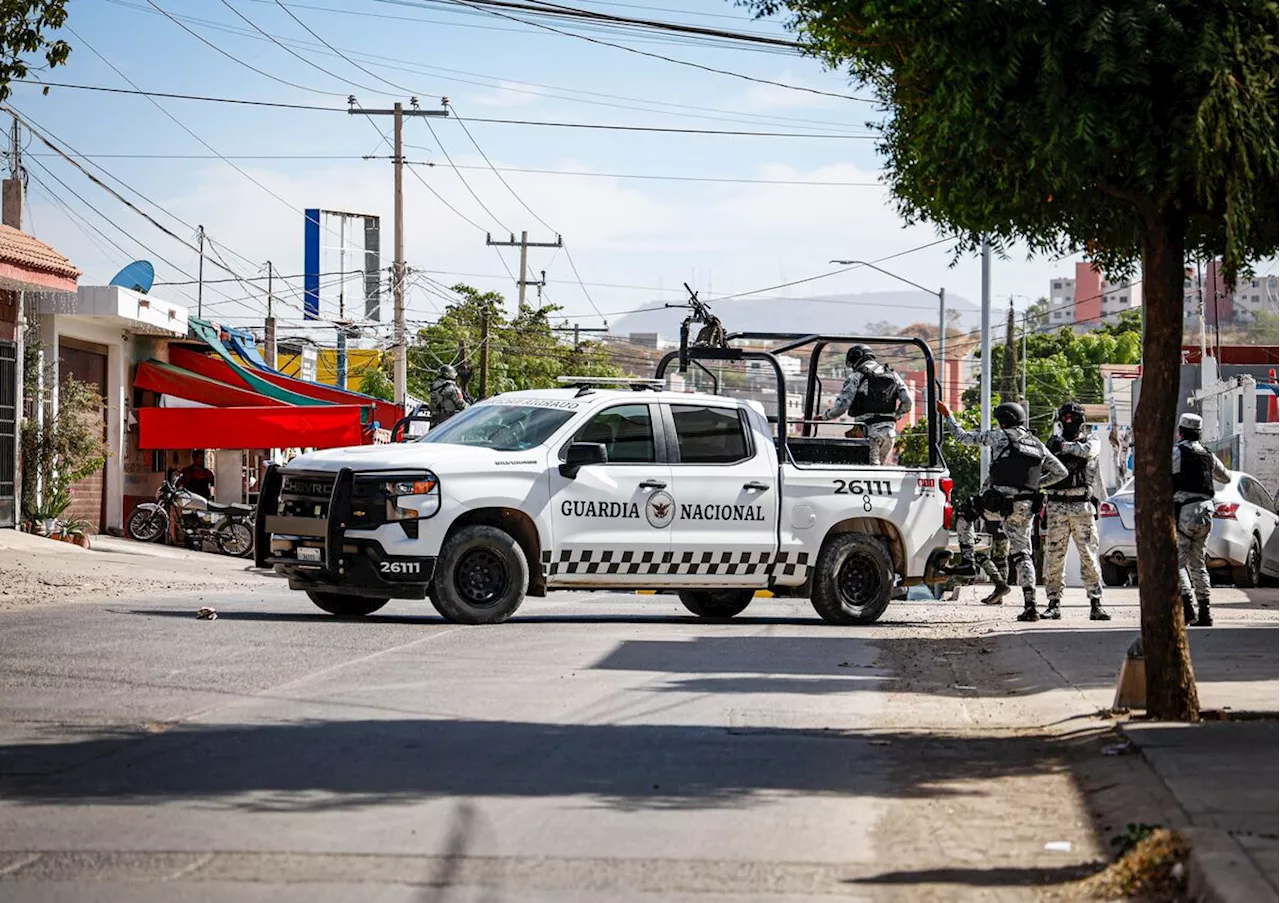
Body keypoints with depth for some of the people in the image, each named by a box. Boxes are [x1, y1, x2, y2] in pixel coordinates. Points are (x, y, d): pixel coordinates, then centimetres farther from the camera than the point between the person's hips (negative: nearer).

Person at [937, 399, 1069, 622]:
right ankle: (1030, 606, -1)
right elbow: (1061, 472, 22)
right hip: (1025, 508, 5)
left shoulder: (1001, 436, -2)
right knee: (1022, 554, 10)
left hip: (998, 505, -5)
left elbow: (962, 437, 4)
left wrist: (947, 415, 17)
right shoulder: (1038, 445, 15)